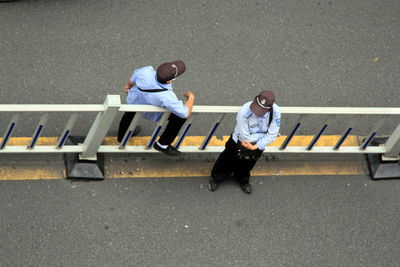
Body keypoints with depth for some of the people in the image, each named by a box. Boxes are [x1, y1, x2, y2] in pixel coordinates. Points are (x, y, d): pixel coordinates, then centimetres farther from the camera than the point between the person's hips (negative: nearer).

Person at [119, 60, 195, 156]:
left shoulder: (146, 71, -36)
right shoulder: (167, 97, -44)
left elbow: (132, 79, -11)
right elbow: (185, 114, -31)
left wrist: (129, 85, 13)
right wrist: (191, 98, -13)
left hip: (132, 100, 5)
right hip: (149, 113, -5)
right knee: (180, 117, 1)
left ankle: (122, 135, 60)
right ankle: (162, 144, 17)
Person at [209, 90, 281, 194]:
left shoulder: (275, 111, -32)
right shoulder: (244, 112, -42)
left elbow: (272, 135, -24)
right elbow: (246, 137, -33)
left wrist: (256, 146, -28)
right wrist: (264, 134, -23)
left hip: (257, 146, 3)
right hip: (237, 144, -3)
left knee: (246, 166, 31)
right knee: (227, 162, 23)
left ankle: (243, 181, 64)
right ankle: (216, 178, 55)